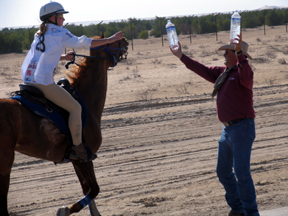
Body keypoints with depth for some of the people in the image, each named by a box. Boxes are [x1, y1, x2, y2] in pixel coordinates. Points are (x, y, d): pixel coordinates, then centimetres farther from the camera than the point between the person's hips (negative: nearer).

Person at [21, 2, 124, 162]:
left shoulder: (39, 35, 22)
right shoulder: (60, 33, -3)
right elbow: (82, 43, -7)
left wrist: (64, 57, 24)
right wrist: (110, 40, -2)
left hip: (27, 80, 9)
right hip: (43, 81, -9)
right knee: (75, 107, -3)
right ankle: (78, 147, -6)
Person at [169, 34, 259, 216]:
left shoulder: (242, 71, -13)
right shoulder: (223, 72, 14)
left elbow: (246, 74, -37)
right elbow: (203, 70, 22)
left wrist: (240, 52, -53)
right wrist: (181, 56, 25)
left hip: (242, 128, -10)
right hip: (228, 129, 10)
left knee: (242, 172, -14)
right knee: (223, 172, 16)